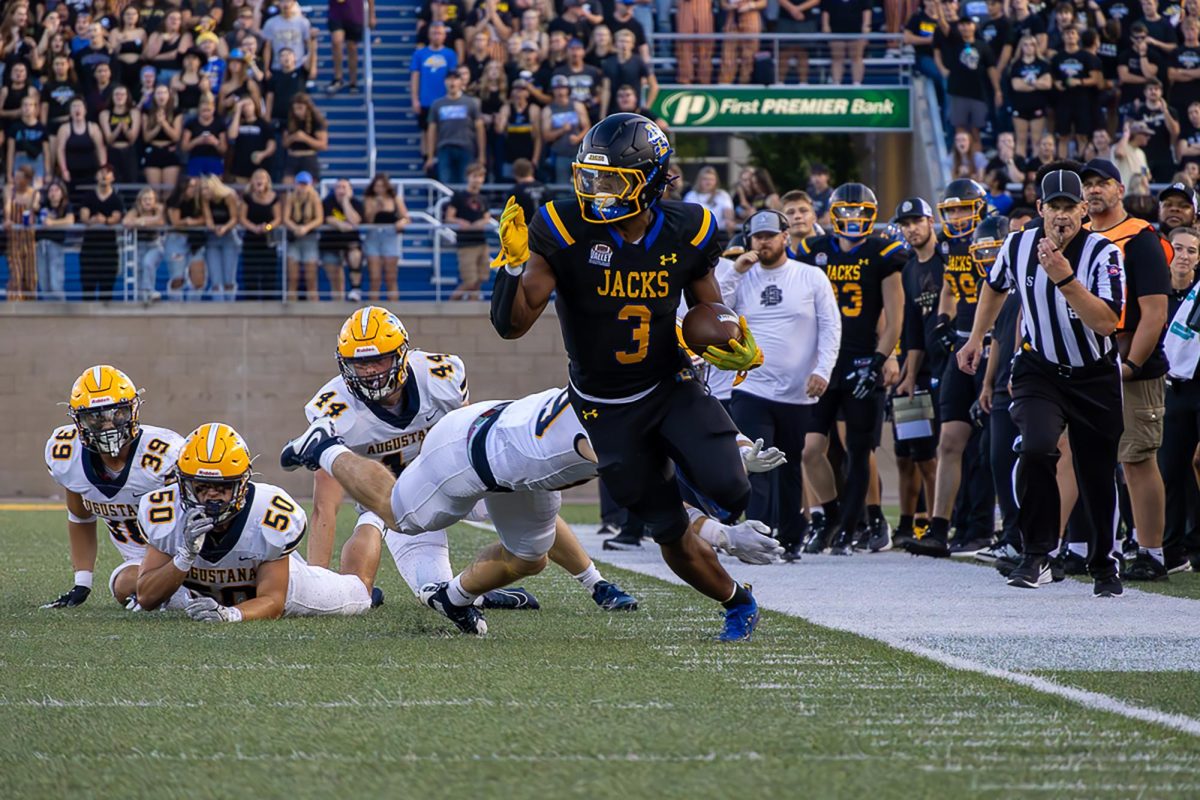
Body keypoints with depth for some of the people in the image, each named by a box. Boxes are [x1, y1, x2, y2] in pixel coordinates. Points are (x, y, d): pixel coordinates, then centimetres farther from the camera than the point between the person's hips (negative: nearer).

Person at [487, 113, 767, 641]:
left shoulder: (685, 232, -9)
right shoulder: (565, 232, -17)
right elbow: (511, 324, -20)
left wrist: (739, 349, -15)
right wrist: (514, 263, -37)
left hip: (673, 388, 1)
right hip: (607, 409, -1)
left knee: (725, 493, -23)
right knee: (671, 535, 4)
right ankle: (737, 603, 30)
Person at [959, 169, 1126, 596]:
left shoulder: (1104, 253, -18)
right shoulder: (1019, 246, -6)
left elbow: (1106, 323, -29)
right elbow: (996, 286, 17)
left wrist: (1065, 278, -37)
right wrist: (976, 337, 22)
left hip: (1095, 379, -1)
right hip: (1040, 371, 1)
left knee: (1097, 476, 5)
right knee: (1036, 449, -25)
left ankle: (1104, 565, 26)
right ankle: (1037, 556, -15)